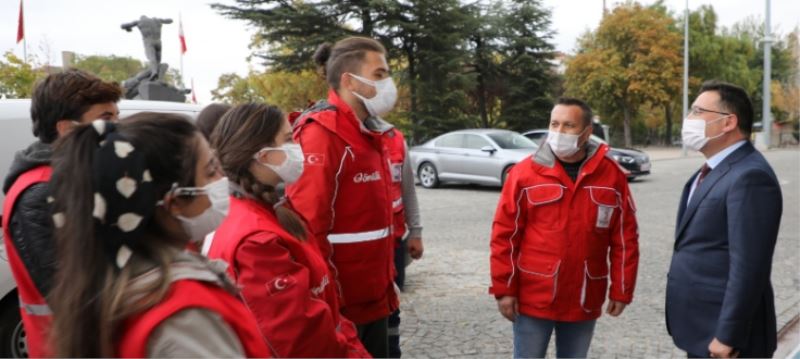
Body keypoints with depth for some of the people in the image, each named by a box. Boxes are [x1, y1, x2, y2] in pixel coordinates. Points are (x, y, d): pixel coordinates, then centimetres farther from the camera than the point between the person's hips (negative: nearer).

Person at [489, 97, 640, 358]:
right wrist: (504, 289, -7)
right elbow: (505, 235, -5)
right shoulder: (525, 172, -6)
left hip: (584, 302, 2)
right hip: (533, 298, -2)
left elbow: (625, 238, 4)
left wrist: (621, 291, 4)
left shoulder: (612, 176, 0)